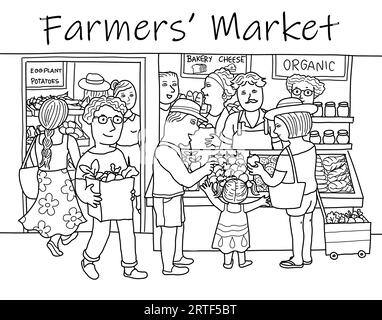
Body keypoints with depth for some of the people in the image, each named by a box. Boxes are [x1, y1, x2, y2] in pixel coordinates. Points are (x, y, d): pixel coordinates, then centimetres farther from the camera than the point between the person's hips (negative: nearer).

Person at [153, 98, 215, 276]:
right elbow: (186, 180, -26)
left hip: (174, 196, 10)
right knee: (170, 231, 2)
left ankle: (178, 257, 40)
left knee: (179, 226, 21)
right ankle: (168, 267, 17)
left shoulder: (170, 148, 6)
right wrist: (204, 170, -12)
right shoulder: (167, 152, -28)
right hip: (166, 198, -10)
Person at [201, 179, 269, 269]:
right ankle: (242, 262, 35)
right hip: (240, 234, 0)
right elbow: (252, 205, -6)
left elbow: (214, 200, -13)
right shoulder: (243, 208, -21)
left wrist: (209, 192, -1)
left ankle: (227, 263, 31)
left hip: (226, 233, 0)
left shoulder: (224, 207, -22)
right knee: (241, 247, 20)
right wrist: (261, 202, 9)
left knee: (227, 247, 17)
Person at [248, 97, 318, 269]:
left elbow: (273, 182, -22)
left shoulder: (286, 155, -29)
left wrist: (260, 171, -5)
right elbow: (308, 172, 5)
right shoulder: (310, 147, -8)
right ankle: (307, 256, 34)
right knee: (307, 222, 18)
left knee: (296, 226, 9)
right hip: (311, 194, 7)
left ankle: (297, 259, 25)